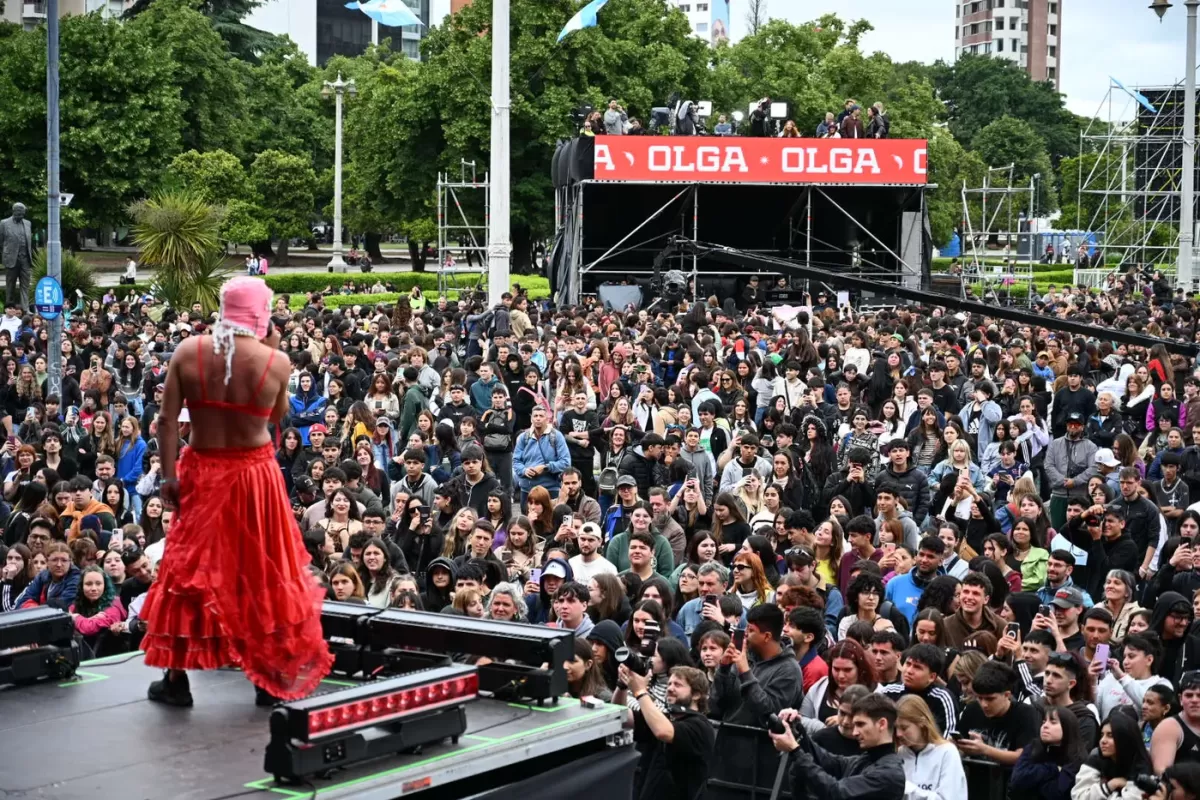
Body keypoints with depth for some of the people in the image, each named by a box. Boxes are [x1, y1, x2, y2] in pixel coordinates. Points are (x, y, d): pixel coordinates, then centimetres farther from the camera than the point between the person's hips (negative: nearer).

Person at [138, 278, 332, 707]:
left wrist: (169, 474, -3)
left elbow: (167, 420, -9)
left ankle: (176, 679, 15)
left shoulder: (188, 353, -7)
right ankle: (273, 678, 17)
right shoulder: (275, 361, -11)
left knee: (190, 570, 11)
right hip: (255, 476, -1)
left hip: (202, 473, 1)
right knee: (267, 575, 11)